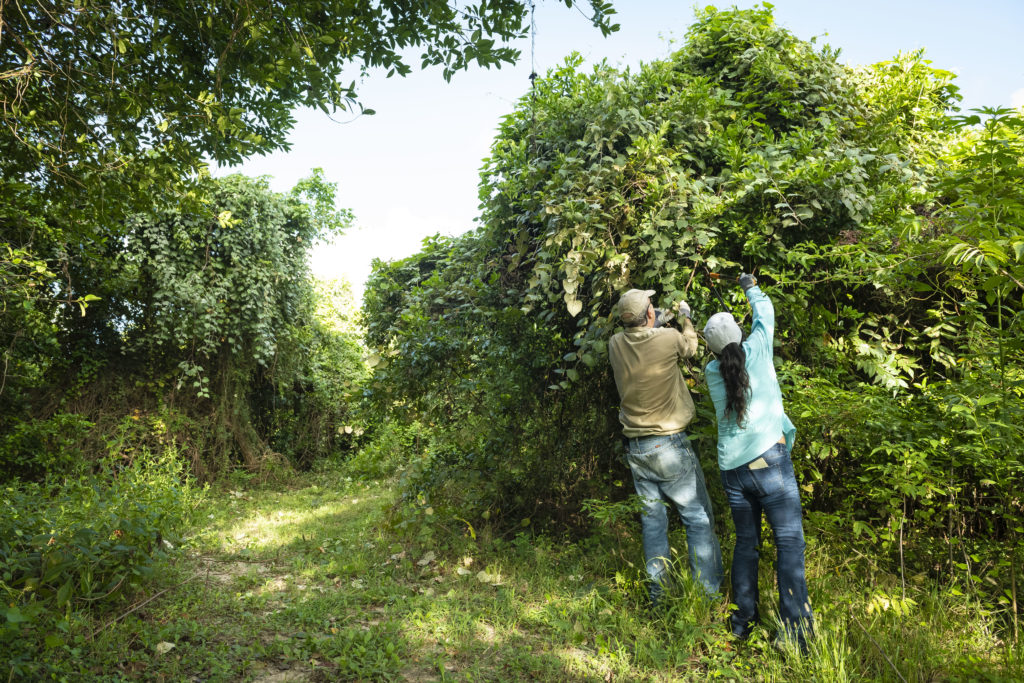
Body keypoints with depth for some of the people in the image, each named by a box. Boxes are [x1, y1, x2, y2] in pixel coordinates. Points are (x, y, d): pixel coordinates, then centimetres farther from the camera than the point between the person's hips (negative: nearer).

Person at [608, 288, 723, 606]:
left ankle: (658, 594, 22)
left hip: (635, 446, 5)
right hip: (669, 444, -5)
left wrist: (653, 325, 31)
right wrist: (686, 318, 26)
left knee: (652, 519, 14)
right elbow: (690, 346, 10)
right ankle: (708, 594, 11)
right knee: (699, 517, 6)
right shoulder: (668, 338, -14)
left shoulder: (616, 344, -3)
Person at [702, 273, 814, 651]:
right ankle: (796, 630, -2)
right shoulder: (757, 350, -2)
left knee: (746, 543, 16)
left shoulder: (712, 372, 4)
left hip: (732, 470, 4)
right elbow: (765, 314, 14)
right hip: (768, 460, -4)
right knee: (789, 542, -1)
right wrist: (752, 287, 31)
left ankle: (742, 621, 25)